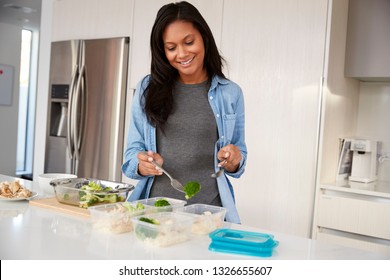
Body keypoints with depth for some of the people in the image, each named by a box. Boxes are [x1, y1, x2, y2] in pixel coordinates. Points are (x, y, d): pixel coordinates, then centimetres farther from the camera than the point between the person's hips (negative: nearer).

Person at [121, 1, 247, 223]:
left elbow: (237, 163, 12)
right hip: (155, 208, 1)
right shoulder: (148, 89, 6)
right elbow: (133, 150, 8)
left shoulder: (231, 93, 5)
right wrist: (142, 165, -12)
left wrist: (234, 161, -9)